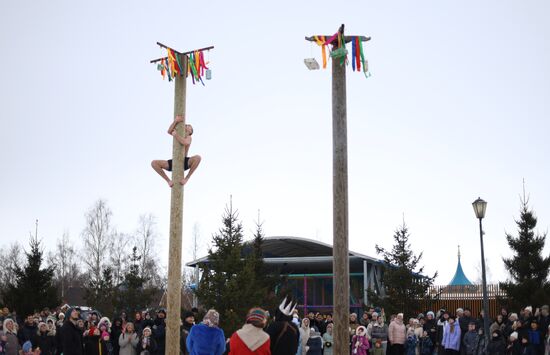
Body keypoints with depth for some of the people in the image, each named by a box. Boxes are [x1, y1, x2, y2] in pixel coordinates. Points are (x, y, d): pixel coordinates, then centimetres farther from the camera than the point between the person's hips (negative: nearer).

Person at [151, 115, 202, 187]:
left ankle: (186, 178, -18)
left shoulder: (188, 138, 4)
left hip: (184, 162, -3)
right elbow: (169, 131, -6)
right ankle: (168, 180, -5)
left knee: (198, 157, -32)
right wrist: (176, 121, -17)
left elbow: (185, 143, -22)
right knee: (153, 163, -13)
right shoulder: (178, 134, 17)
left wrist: (175, 135, -13)